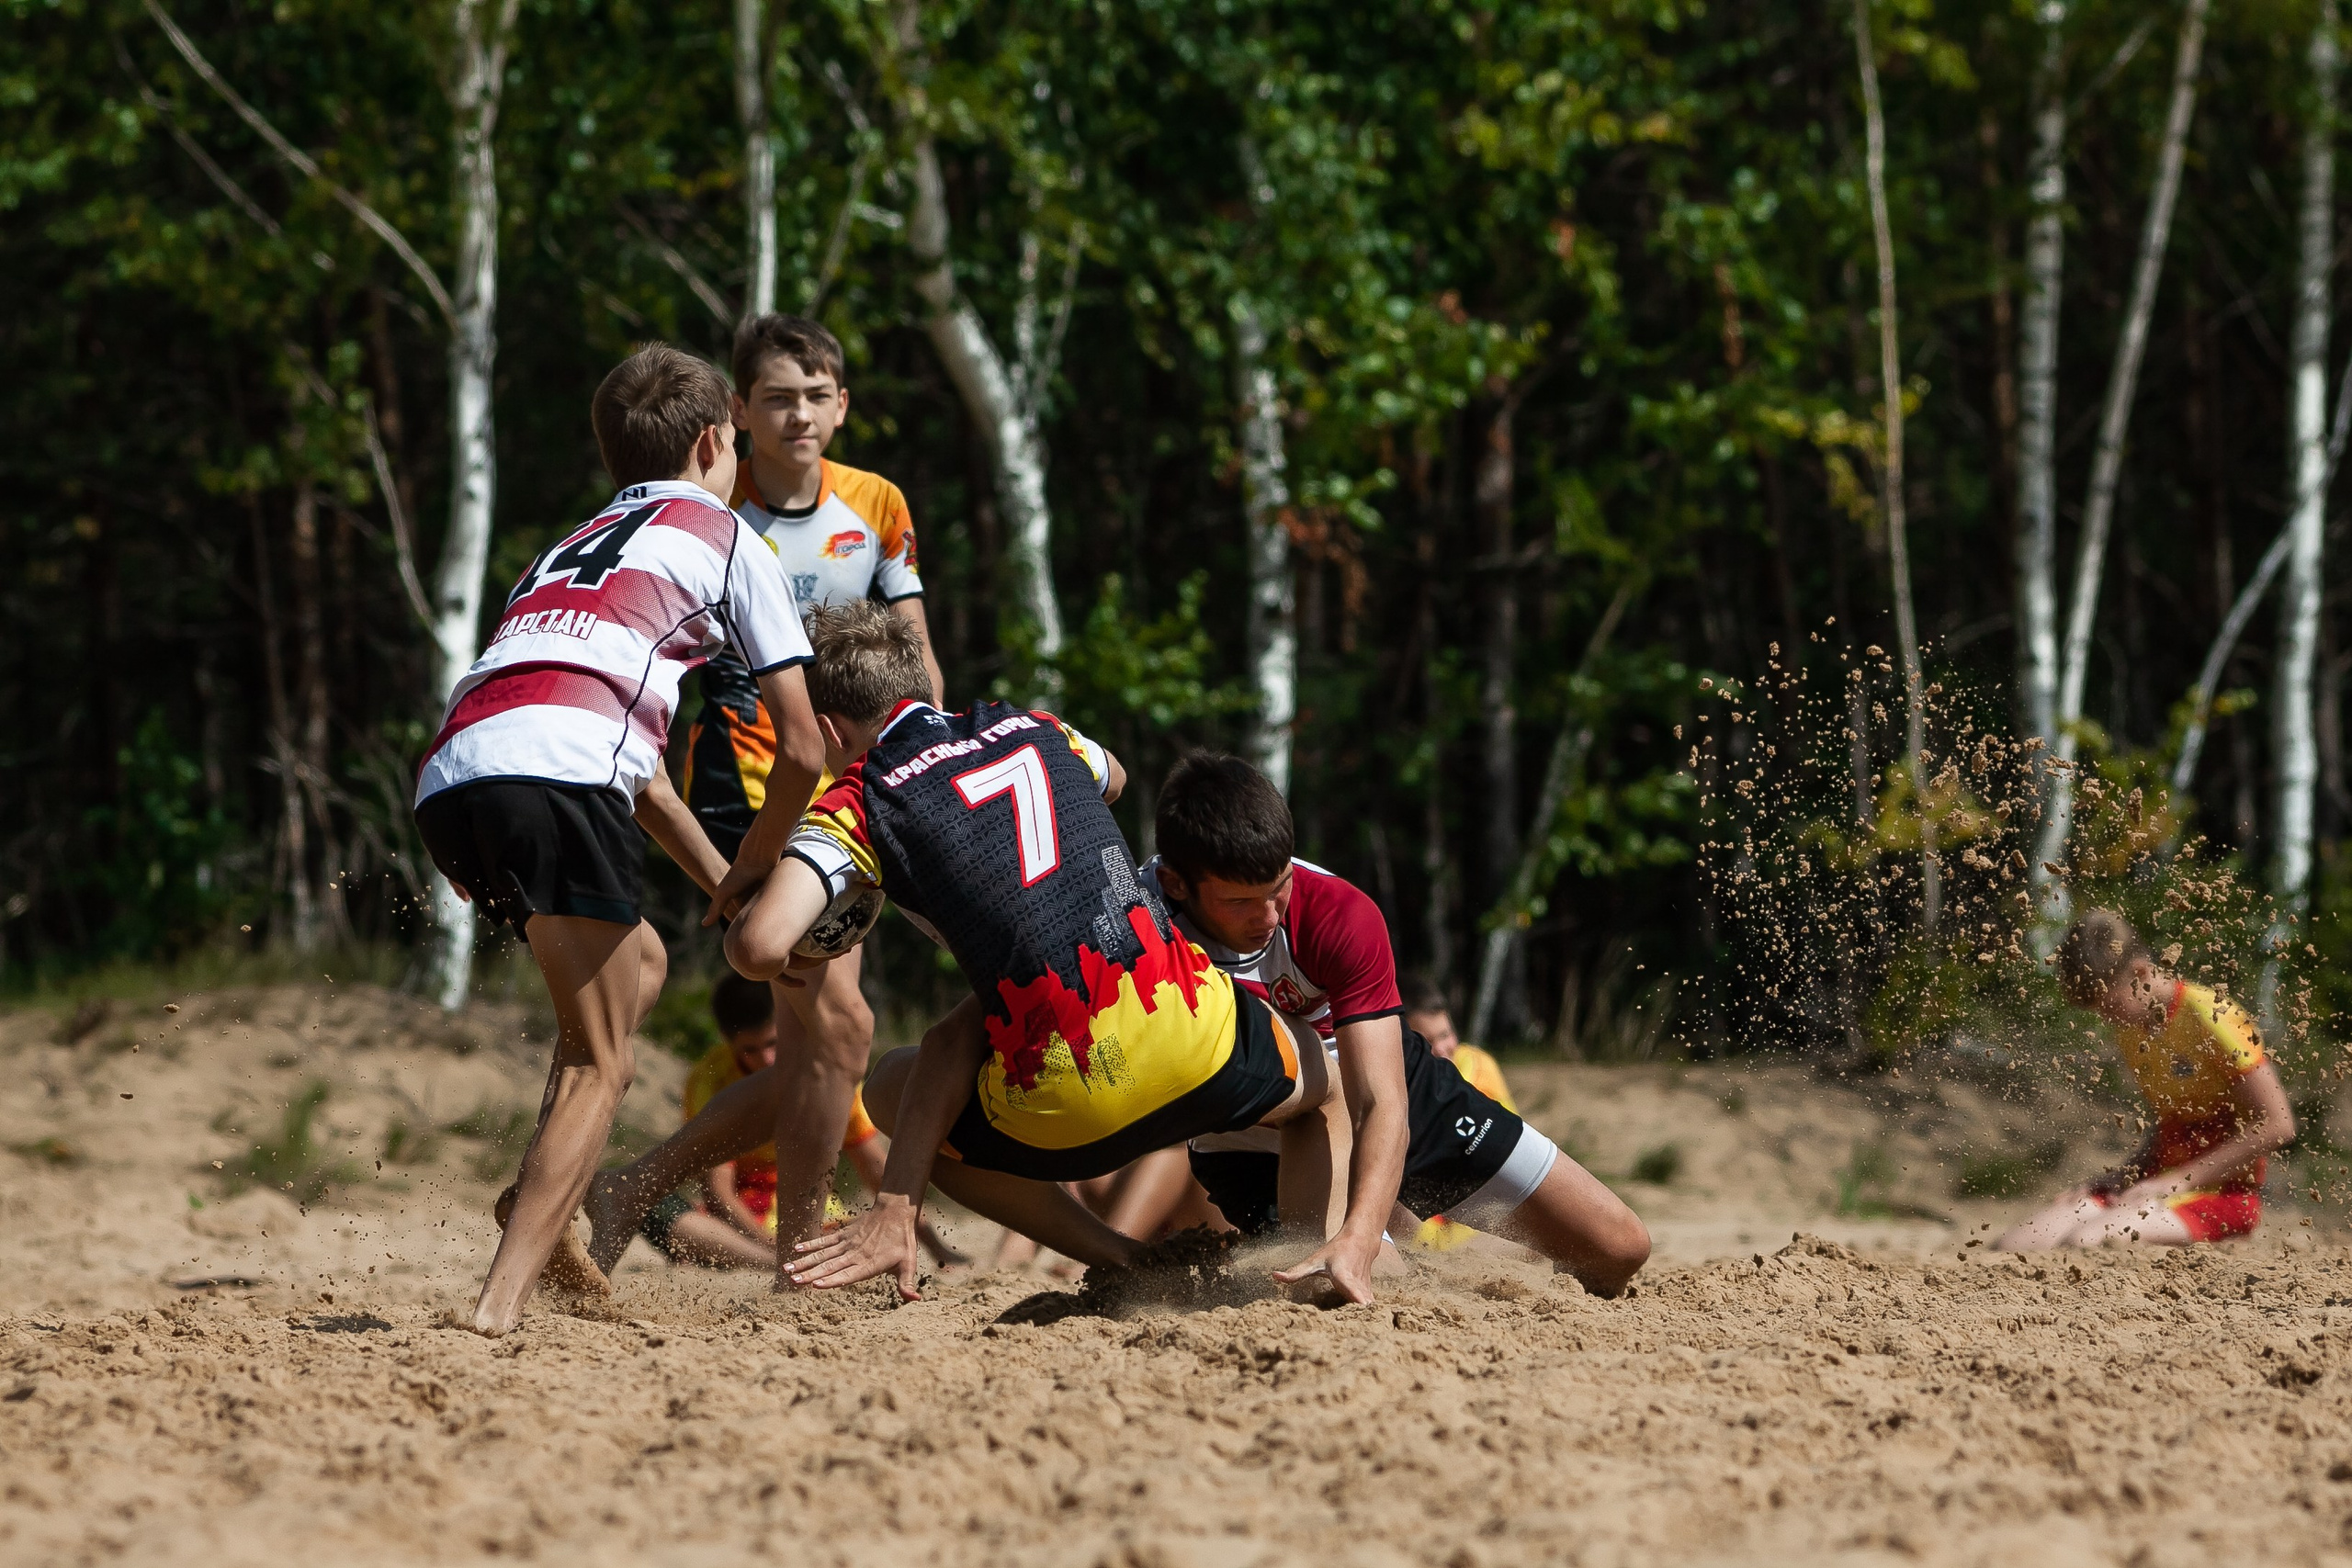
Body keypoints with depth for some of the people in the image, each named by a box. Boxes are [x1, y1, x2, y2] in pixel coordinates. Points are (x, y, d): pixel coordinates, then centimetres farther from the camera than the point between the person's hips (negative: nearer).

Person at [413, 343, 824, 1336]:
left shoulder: (573, 547, 40)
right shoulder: (725, 538, 22)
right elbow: (802, 751, 19)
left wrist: (720, 879, 45)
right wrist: (751, 872, 34)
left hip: (446, 779, 6)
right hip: (555, 766, -6)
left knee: (637, 966, 27)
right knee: (599, 1064, 0)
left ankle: (540, 1201, 10)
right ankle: (501, 1304, -18)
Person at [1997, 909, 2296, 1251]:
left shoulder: (2209, 1017, -12)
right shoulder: (2129, 1031, 13)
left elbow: (2277, 1126, -15)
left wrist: (2180, 1180, -15)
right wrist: (2125, 1174, 2)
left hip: (2224, 1191, -8)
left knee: (2086, 1243, -35)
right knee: (2013, 1248, -16)